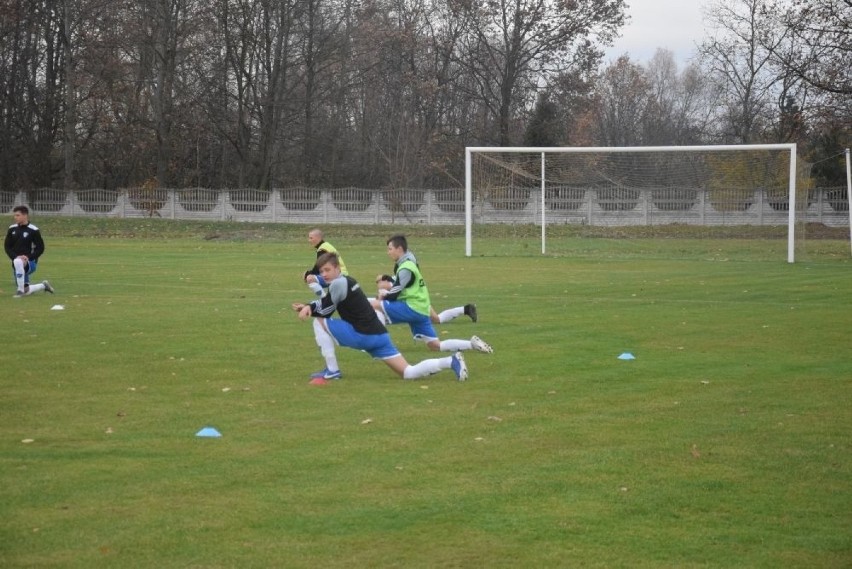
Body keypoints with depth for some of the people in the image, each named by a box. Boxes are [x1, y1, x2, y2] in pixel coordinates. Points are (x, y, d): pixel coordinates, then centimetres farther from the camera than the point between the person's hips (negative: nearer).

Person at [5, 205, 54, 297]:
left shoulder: (33, 230, -10)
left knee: (18, 262, -41)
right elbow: (7, 246, 4)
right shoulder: (12, 229, 4)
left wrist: (29, 257, -21)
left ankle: (20, 290, -30)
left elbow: (40, 248, -7)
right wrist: (15, 256, -14)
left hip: (30, 262, -6)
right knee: (26, 291, 9)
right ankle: (43, 286, 38)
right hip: (17, 261, 6)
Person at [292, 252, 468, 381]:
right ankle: (451, 361, -3)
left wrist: (307, 308, 10)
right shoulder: (345, 281, 18)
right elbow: (325, 304, 22)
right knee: (409, 373, 7)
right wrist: (309, 307, 6)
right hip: (378, 335, 9)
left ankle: (332, 371, 3)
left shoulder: (339, 283, -11)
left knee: (319, 322, 4)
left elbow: (325, 310, -4)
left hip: (363, 336, -9)